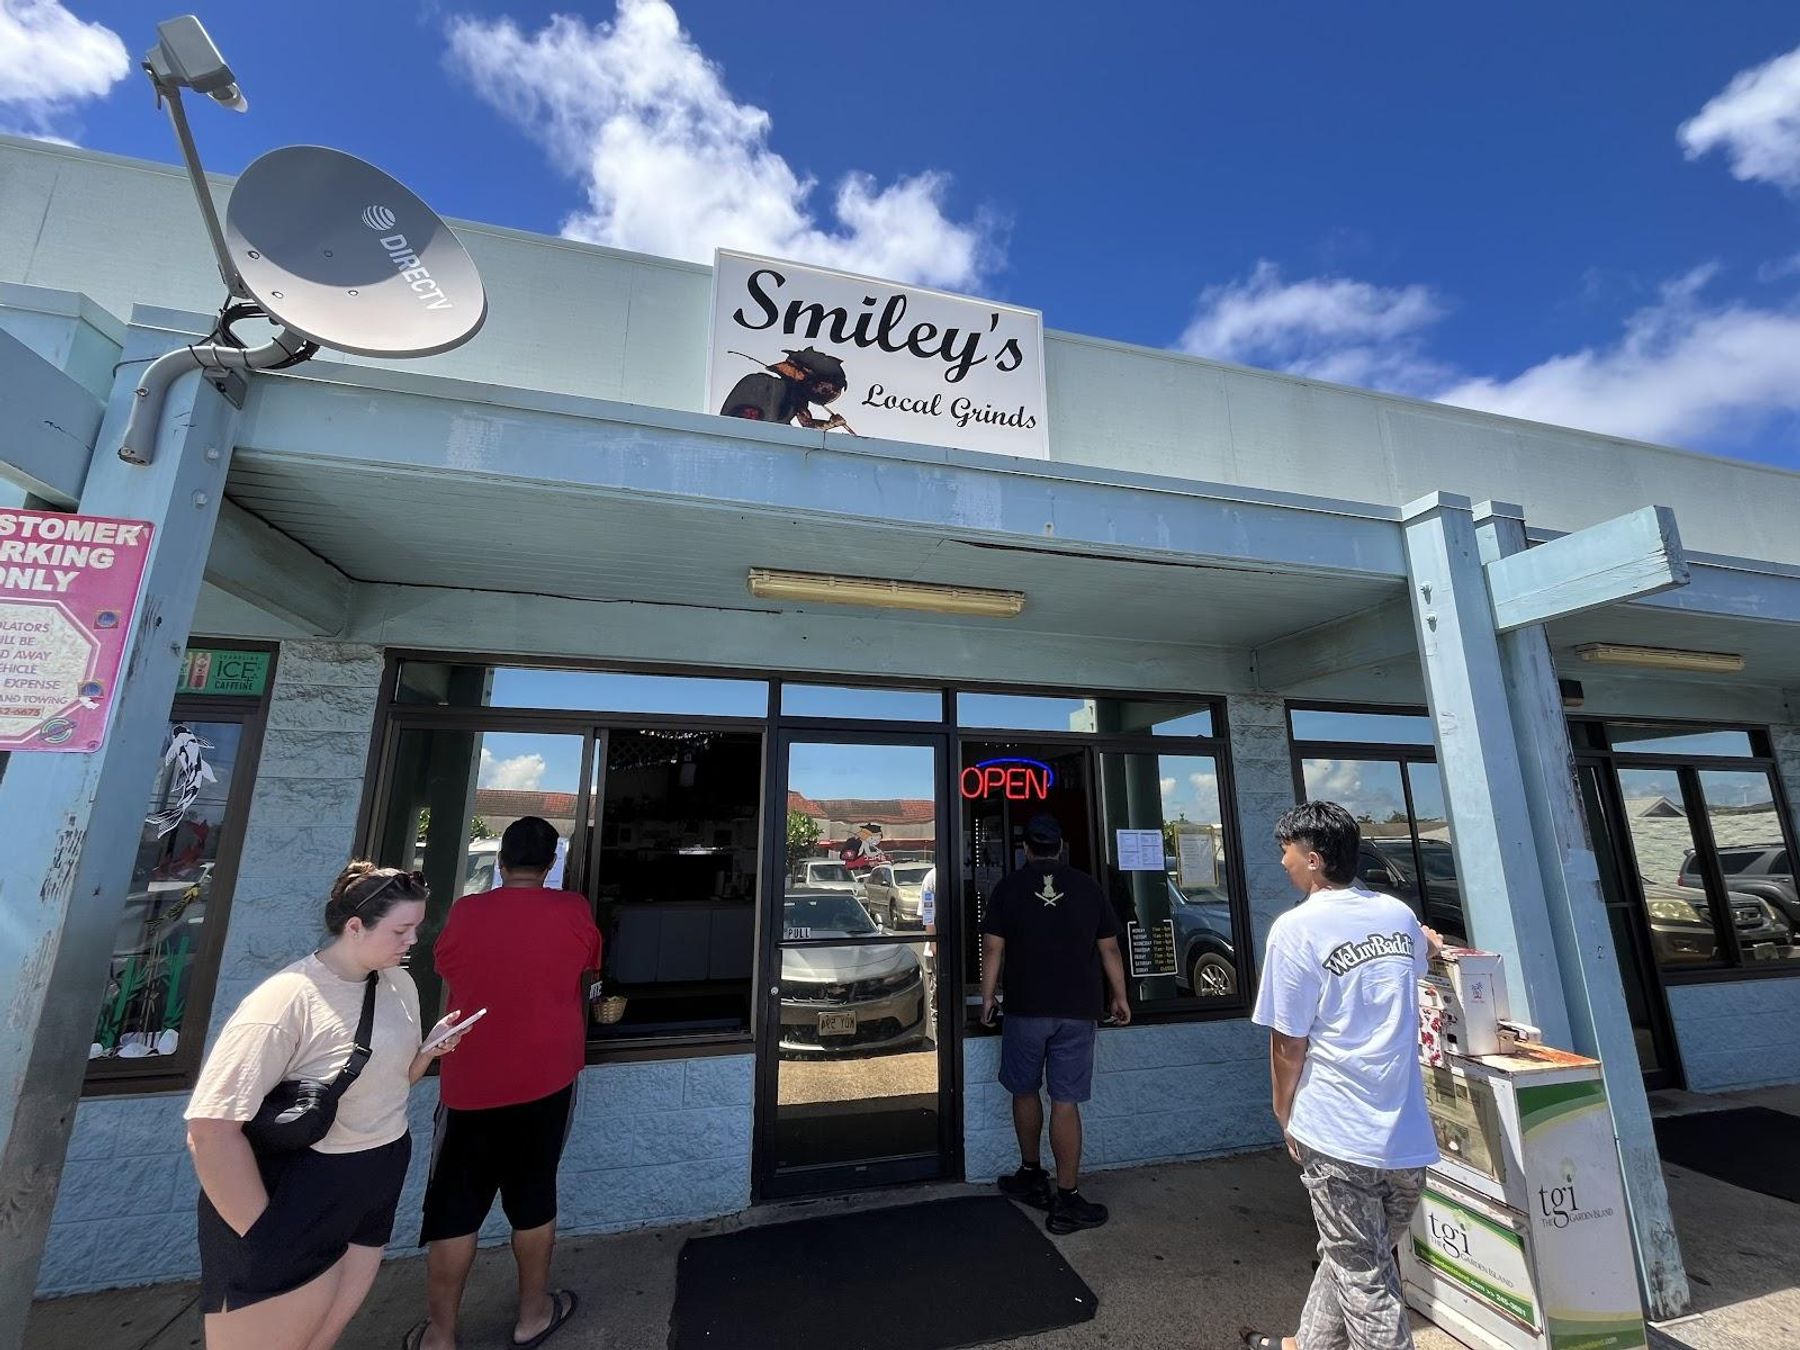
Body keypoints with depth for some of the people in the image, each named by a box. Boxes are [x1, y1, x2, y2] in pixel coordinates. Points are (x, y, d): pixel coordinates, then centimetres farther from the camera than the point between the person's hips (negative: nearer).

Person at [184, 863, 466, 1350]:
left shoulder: (399, 983, -1)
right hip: (300, 1200, -7)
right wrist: (262, 1235, -19)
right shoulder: (289, 999, -25)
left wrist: (431, 1048, -10)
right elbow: (211, 1128, -26)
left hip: (379, 1188, 7)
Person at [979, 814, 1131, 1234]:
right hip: (1077, 1010, 1)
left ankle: (1031, 1177, 32)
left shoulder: (1009, 887, -3)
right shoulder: (1087, 886, 0)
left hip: (1025, 1009, 0)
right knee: (1065, 1101, 5)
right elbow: (1109, 948, 5)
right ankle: (1066, 1199, 10)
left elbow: (993, 948, -4)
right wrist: (1120, 997, 16)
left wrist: (987, 997, 6)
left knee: (1025, 1091, 18)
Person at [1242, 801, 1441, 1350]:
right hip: (1410, 1138, 7)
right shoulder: (1400, 914, 1)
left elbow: (1288, 1044, -12)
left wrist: (1285, 1114, 4)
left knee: (1363, 1275, 11)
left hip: (1339, 1138, -7)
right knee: (1356, 1257, 23)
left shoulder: (1297, 927, -16)